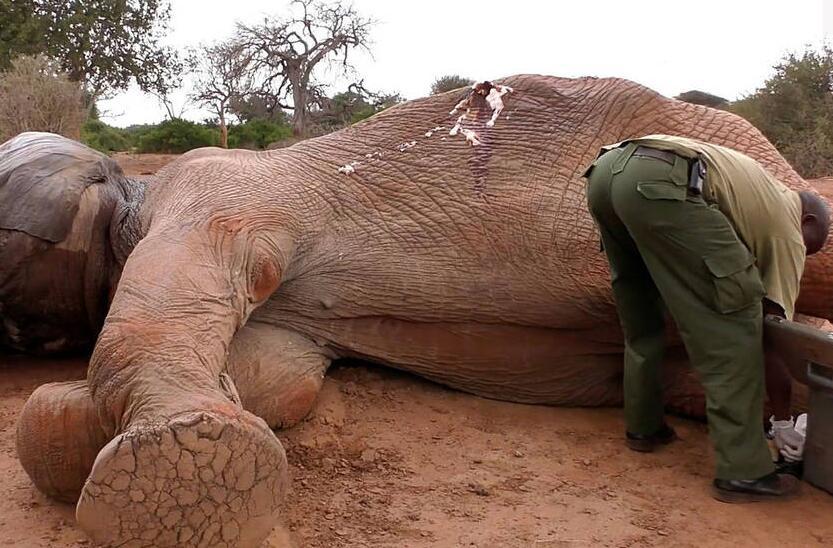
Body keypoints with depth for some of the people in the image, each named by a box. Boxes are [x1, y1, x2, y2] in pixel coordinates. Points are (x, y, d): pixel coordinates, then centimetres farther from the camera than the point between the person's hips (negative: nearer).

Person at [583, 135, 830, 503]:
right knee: (733, 325, 1)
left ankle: (642, 427, 35)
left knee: (642, 320, 25)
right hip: (658, 182, -9)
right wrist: (783, 422, 29)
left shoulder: (761, 191, 38)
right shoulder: (787, 228, 18)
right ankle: (742, 471, 4)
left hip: (604, 169, 9)